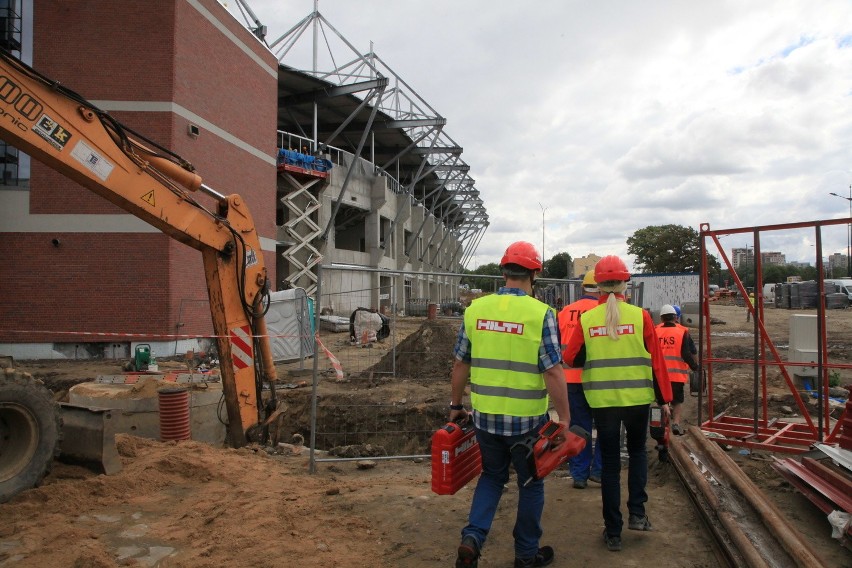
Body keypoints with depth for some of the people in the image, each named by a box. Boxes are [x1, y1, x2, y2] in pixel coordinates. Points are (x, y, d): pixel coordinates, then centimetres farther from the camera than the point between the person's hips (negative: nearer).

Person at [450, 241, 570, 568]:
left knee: (492, 476, 24)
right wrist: (564, 418, -6)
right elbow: (552, 372, -15)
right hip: (527, 418, -3)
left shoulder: (475, 308, -2)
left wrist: (456, 405, 15)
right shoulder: (541, 313, -13)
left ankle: (472, 538, 10)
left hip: (485, 415, 3)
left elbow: (460, 363, 4)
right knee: (530, 483, 18)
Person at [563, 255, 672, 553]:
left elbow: (570, 358, 0)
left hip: (602, 400, 0)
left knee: (610, 463, 10)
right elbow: (656, 360, -3)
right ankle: (637, 513, 19)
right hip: (637, 397, 0)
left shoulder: (586, 319, -5)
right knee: (637, 451, 25)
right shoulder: (640, 315, -6)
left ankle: (613, 532, 15)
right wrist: (664, 398, 6)